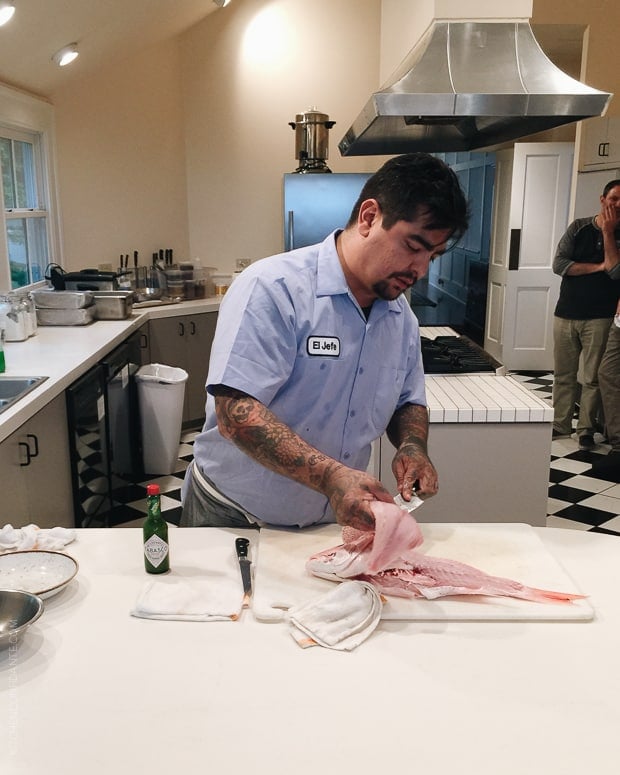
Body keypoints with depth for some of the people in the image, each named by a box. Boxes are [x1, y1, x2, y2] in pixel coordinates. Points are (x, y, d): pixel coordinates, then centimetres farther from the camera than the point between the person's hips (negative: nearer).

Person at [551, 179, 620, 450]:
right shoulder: (579, 227, 5)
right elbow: (559, 264, -6)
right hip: (566, 313, 2)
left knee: (592, 377, 2)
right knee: (563, 374, 8)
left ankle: (586, 429, 13)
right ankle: (560, 425, 19)